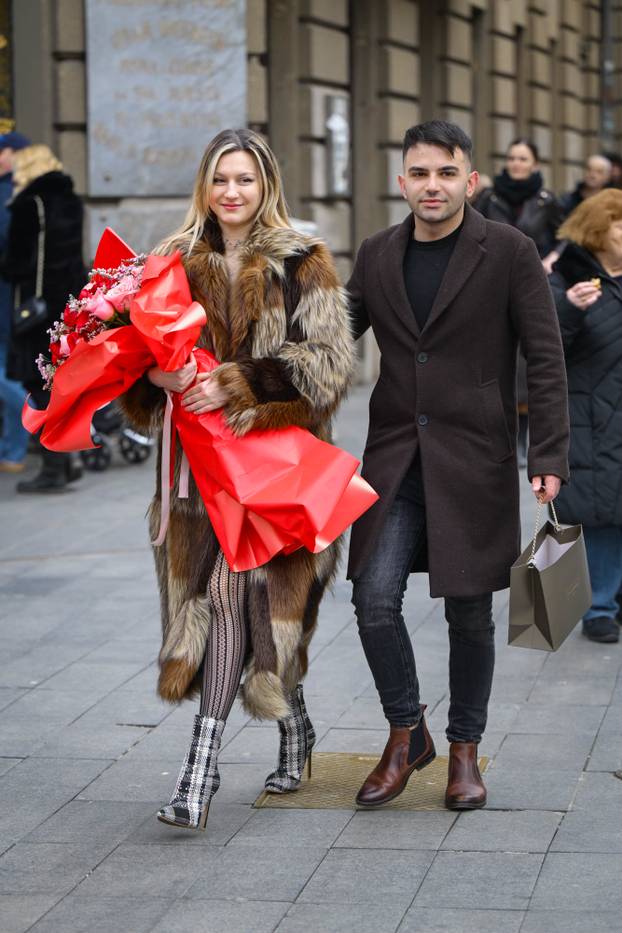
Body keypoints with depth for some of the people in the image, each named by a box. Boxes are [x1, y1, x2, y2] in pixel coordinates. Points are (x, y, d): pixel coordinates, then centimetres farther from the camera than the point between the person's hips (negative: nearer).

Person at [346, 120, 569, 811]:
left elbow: (545, 359, -5)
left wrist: (548, 457, -10)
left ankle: (464, 750, 23)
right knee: (375, 599, -7)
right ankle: (406, 734, 14)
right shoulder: (377, 255, 7)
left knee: (469, 612, 5)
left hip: (474, 459, -3)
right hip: (395, 456, 3)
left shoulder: (509, 252, -5)